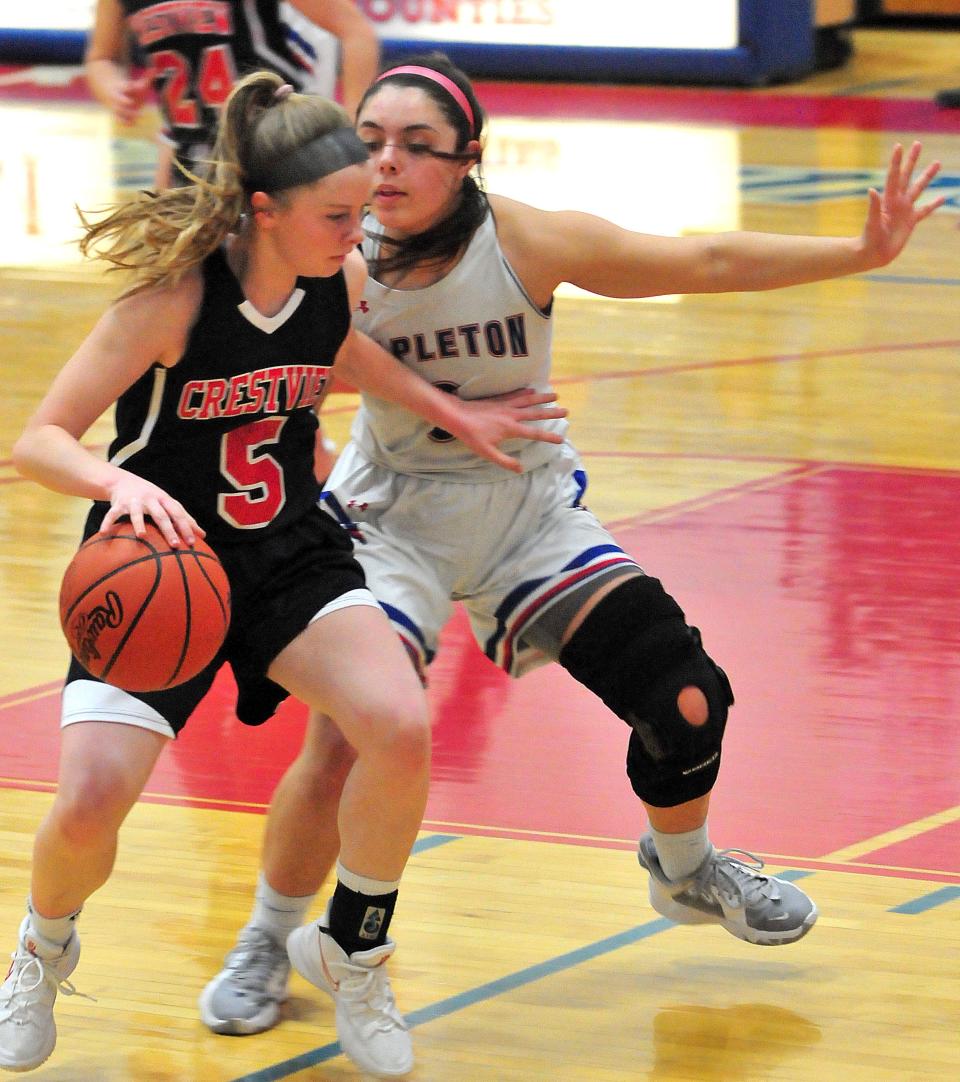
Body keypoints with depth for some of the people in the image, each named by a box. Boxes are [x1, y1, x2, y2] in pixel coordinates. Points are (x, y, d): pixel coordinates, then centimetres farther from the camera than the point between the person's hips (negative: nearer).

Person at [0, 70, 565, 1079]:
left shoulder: (341, 277, -8)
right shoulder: (176, 293, -24)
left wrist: (453, 415, 16)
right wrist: (120, 482, -42)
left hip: (289, 557, 4)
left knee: (402, 729, -22)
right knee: (90, 801, -20)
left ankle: (354, 949, 6)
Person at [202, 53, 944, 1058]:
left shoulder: (526, 242, -20)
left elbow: (707, 262, -17)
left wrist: (862, 251, -21)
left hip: (531, 509, 2)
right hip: (395, 519, -2)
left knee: (689, 706, 0)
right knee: (341, 753, -19)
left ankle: (685, 871, 34)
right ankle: (266, 945, 8)